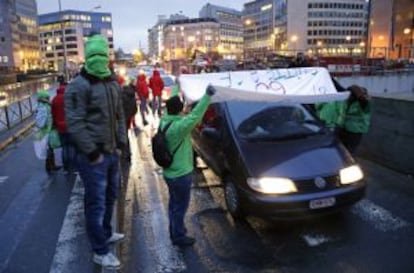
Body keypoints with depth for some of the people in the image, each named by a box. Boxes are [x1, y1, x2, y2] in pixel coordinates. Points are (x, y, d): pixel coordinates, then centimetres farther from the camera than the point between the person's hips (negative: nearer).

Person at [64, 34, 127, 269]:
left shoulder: (113, 83, 9)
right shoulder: (79, 86, -15)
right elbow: (74, 124, -20)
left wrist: (121, 143, 7)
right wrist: (92, 153, -19)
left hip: (112, 152, 8)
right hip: (93, 156, -8)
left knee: (111, 196, 22)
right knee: (96, 204, 2)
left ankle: (106, 233, 43)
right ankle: (100, 252, 18)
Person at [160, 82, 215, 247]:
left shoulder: (165, 121, -1)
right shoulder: (178, 126, -27)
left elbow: (171, 104, 13)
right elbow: (195, 115, -40)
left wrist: (177, 86, 26)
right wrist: (207, 96, -47)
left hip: (170, 172, 9)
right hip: (181, 174, -9)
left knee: (174, 203, 22)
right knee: (180, 206, 7)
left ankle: (174, 231, 38)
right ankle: (179, 237, 21)